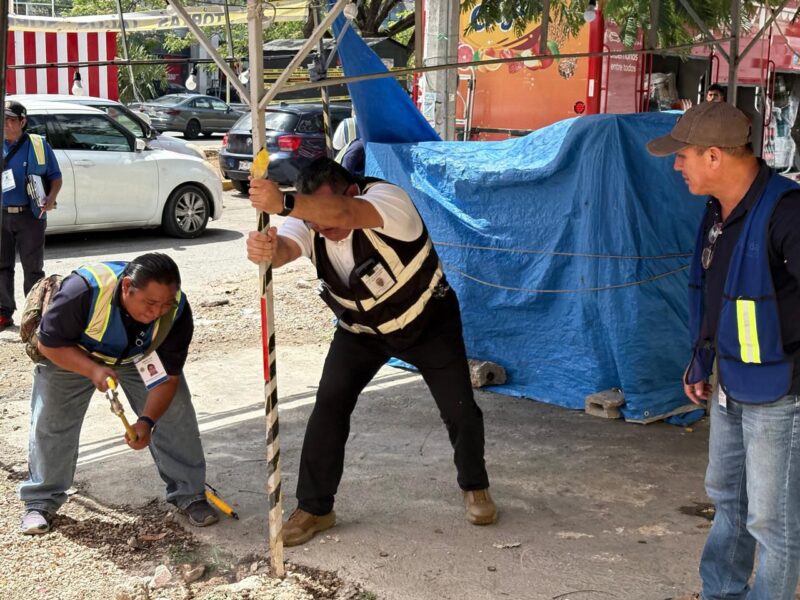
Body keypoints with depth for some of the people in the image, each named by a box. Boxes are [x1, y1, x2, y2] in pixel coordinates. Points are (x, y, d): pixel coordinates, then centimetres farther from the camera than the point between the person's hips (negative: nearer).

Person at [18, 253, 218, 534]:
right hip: (70, 354, -1)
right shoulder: (84, 290, -42)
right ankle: (40, 500, 15)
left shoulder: (177, 311, -33)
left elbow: (168, 376, -24)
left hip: (139, 358, 2)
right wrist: (93, 370, -43)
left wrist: (147, 421, -38)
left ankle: (189, 493, 4)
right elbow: (49, 343, -28)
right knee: (49, 422, -5)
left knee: (175, 413, -10)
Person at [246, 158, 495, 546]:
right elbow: (284, 248, -44)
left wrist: (283, 204, -76)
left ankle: (474, 487, 29)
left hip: (427, 321, -3)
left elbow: (344, 213, -58)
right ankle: (314, 508, 4)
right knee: (329, 407, -11)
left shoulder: (387, 198, -35)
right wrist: (265, 249, -70)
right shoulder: (307, 221, -21)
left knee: (460, 410, 0)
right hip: (361, 329, 3)